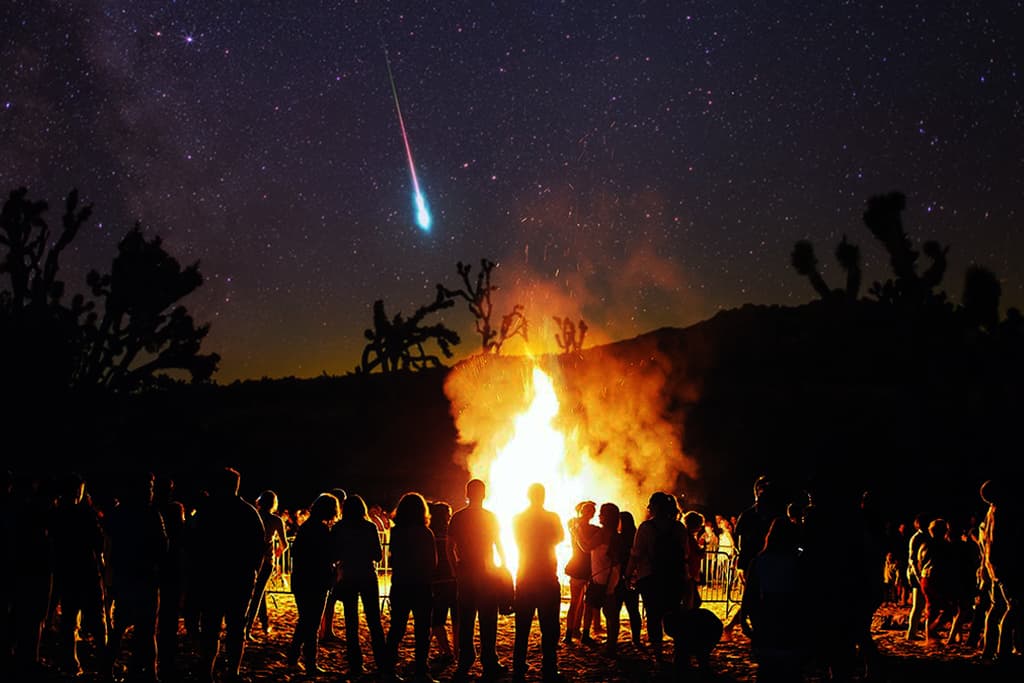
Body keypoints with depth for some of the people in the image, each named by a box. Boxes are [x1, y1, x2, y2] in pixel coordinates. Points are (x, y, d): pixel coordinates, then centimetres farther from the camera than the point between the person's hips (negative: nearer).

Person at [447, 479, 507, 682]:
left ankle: (464, 664, 8)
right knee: (487, 620, 2)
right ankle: (489, 664, 3)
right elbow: (499, 545, -1)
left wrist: (457, 570, 12)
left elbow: (450, 548, 3)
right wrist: (504, 567, 11)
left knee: (465, 620, 7)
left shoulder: (457, 517, 1)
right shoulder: (490, 517, -6)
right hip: (486, 574, -3)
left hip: (465, 574, 3)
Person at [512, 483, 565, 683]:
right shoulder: (552, 517, -8)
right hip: (547, 579, -4)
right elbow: (560, 538, 10)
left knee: (522, 628, 10)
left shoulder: (518, 519, 1)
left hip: (524, 579, 4)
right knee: (549, 628, 0)